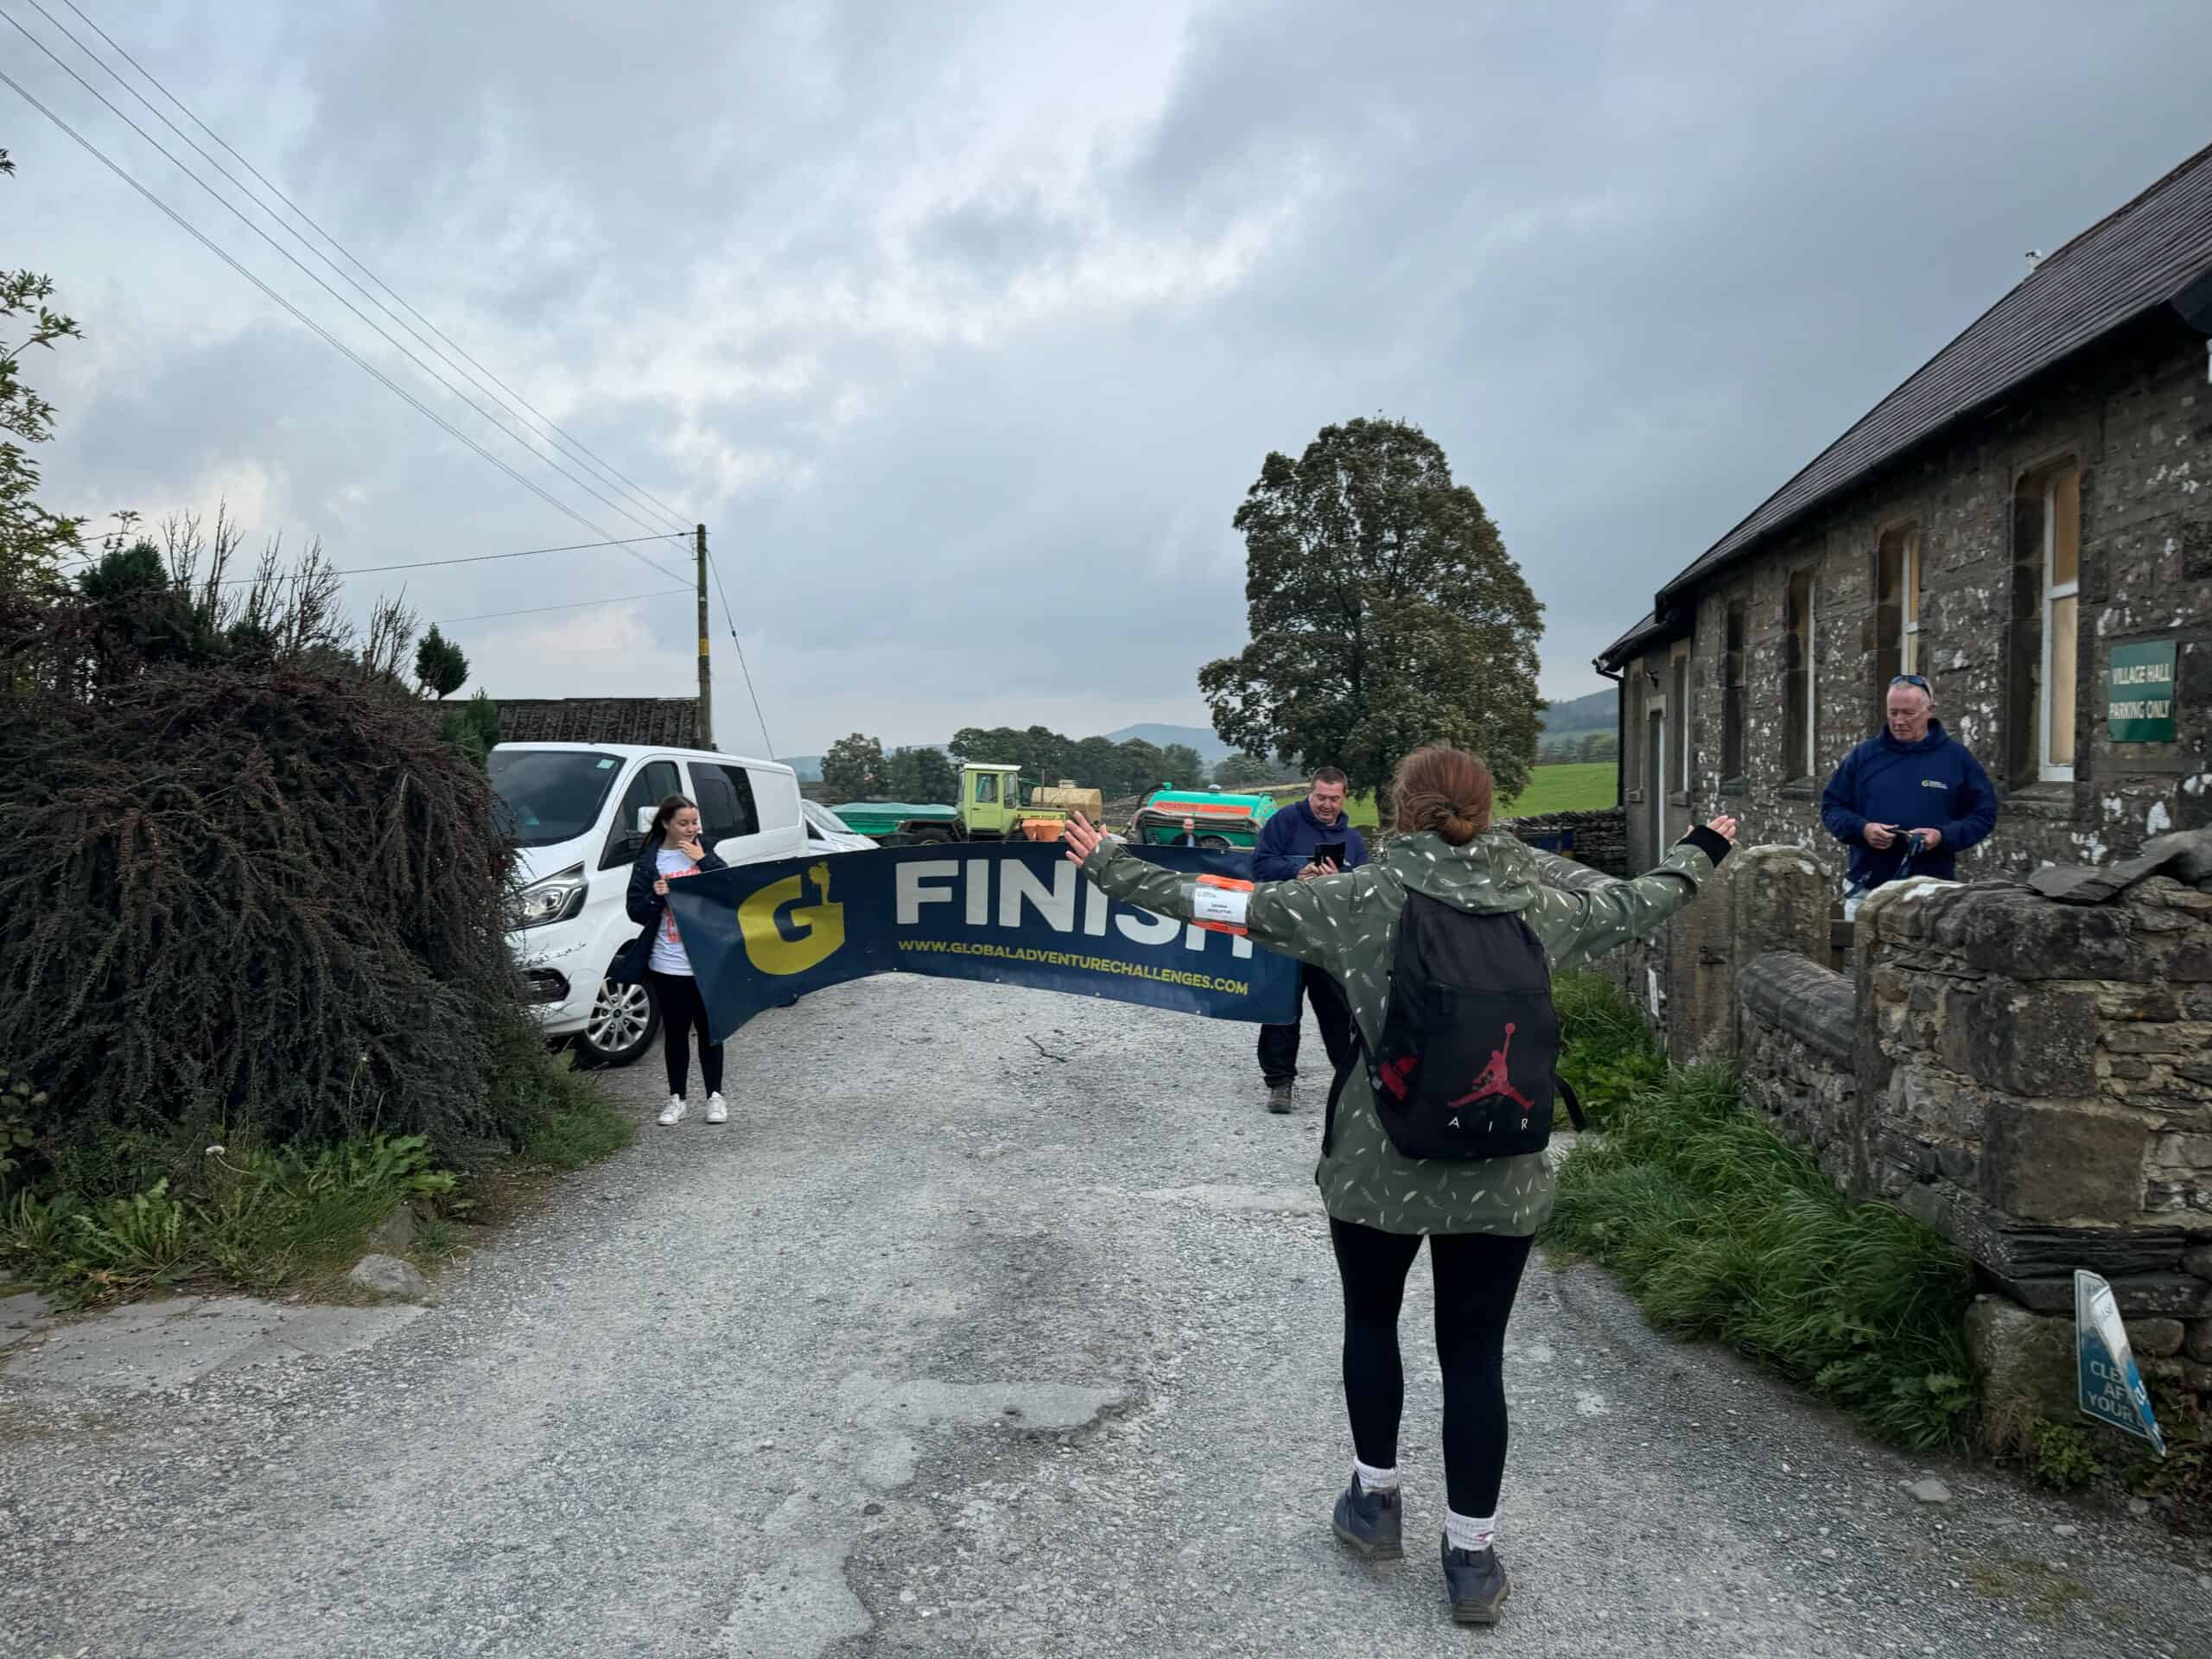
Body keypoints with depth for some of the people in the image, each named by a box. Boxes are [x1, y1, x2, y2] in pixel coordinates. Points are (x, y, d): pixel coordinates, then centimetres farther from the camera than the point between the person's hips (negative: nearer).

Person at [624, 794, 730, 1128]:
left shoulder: (706, 853, 5)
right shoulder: (648, 862, 0)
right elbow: (636, 912, -1)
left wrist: (703, 860, -15)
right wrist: (656, 897, -21)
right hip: (667, 965, 0)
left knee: (709, 1028, 7)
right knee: (675, 1031, 8)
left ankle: (715, 1096, 17)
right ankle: (677, 1098, 20)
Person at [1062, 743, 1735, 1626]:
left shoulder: (1364, 898, -9)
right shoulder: (1542, 906, 1)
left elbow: (1226, 904, -6)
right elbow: (1632, 904, 20)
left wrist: (1112, 870, 6)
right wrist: (1700, 853, 41)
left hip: (1380, 1167, -2)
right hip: (1500, 1178, 2)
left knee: (1370, 1322, 22)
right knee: (1475, 1356, 13)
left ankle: (1375, 1500, 36)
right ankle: (1473, 1556, 23)